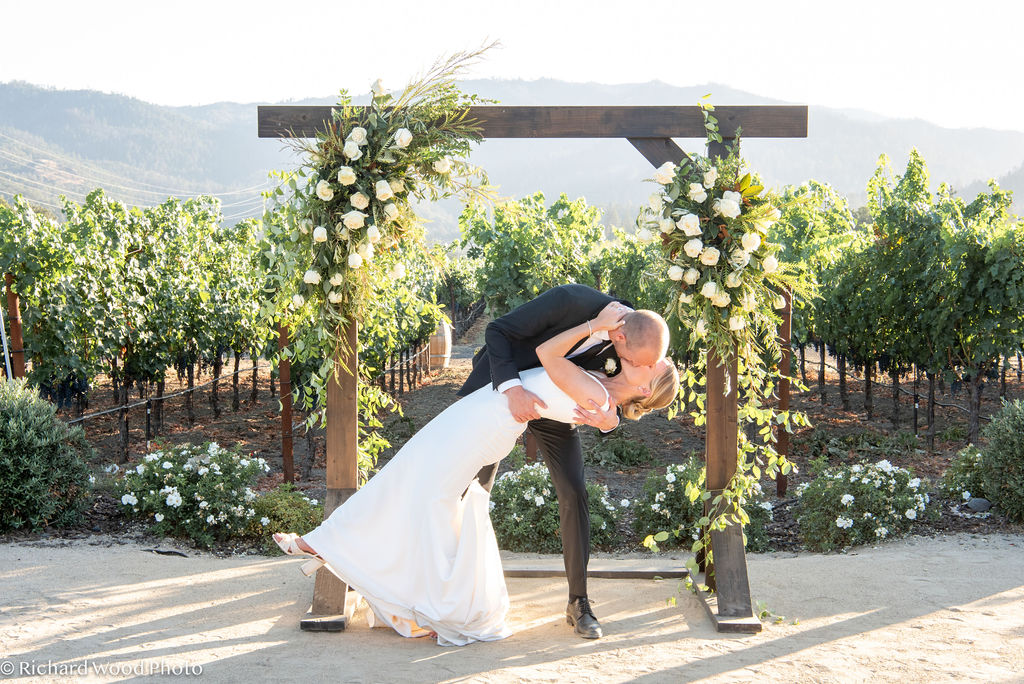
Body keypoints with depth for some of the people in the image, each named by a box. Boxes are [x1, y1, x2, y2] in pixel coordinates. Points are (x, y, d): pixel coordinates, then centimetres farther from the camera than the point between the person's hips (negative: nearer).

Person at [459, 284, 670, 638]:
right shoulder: (570, 300, -37)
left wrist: (609, 420, -33)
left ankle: (578, 602, 6)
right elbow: (497, 330, -29)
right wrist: (513, 388, -41)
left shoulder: (635, 347, -22)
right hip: (502, 385, -3)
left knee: (574, 495, -5)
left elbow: (613, 398, -8)